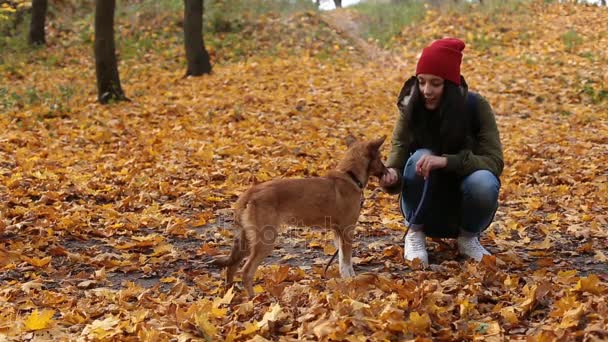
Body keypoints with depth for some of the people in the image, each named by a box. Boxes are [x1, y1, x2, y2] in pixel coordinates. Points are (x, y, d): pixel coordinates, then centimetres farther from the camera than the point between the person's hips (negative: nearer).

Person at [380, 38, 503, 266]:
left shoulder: (475, 106, -15)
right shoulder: (411, 109, -11)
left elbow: (494, 162, -22)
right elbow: (397, 158, -15)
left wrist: (446, 161, -37)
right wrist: (391, 177, -40)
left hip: (465, 206, 0)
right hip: (427, 209, 1)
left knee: (483, 181, -34)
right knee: (421, 158, -29)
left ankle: (469, 238, -4)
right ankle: (415, 234, -8)